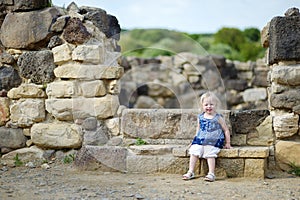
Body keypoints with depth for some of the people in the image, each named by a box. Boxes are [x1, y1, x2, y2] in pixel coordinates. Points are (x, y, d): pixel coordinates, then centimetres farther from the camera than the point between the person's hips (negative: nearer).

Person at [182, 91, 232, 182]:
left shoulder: (218, 118, 0)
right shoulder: (200, 117, 11)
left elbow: (226, 130, 6)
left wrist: (227, 144, 4)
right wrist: (194, 140, 21)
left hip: (213, 141, -4)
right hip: (200, 140, 4)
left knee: (210, 154, -25)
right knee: (194, 151, -15)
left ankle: (211, 173, -21)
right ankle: (190, 172, -10)